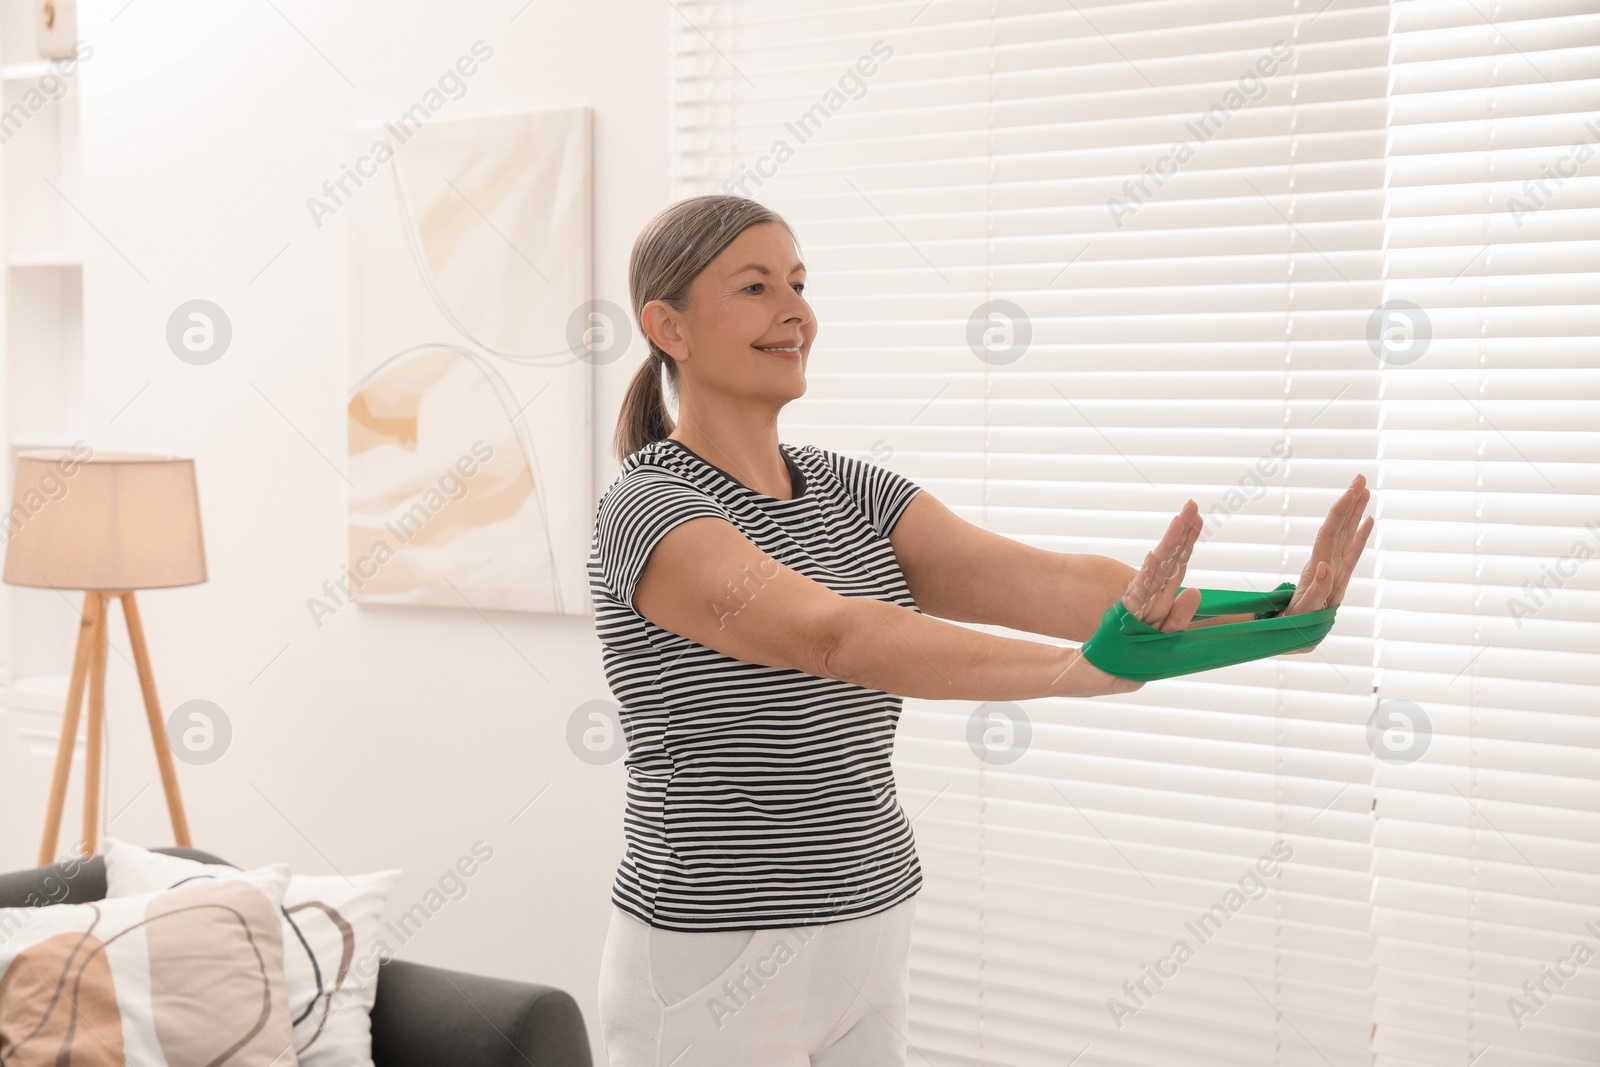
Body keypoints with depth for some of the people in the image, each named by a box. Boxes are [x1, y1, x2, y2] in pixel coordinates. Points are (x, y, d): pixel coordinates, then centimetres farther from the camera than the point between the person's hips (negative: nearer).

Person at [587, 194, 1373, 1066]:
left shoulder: (848, 490, 6)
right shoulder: (646, 509, -15)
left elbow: (1037, 580, -9)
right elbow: (832, 637, -32)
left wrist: (1268, 615, -24)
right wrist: (1087, 668, -44)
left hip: (869, 939, 6)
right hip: (716, 964, -6)